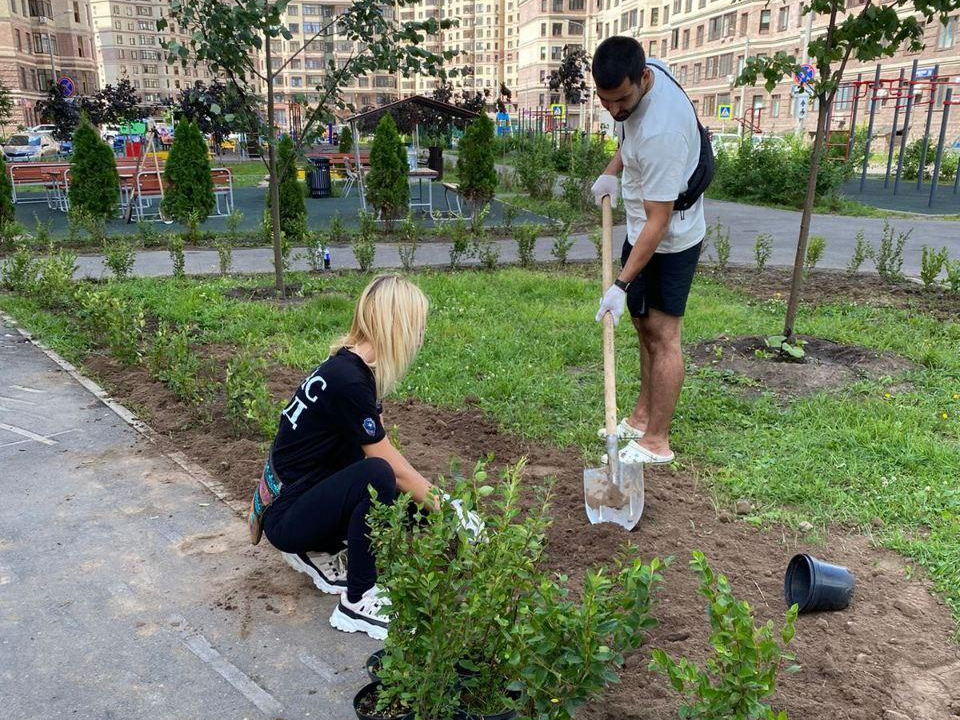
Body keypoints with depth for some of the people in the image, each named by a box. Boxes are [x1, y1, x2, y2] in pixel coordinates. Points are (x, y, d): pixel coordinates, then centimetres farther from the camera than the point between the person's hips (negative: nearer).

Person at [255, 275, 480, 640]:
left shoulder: (353, 367, 1)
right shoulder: (347, 381, -27)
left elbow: (386, 451, 5)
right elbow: (393, 470, -20)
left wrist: (437, 499, 1)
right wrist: (450, 512, -10)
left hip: (309, 494, 9)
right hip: (285, 515, -9)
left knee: (419, 506, 0)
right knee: (376, 476, -33)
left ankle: (318, 552, 14)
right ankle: (357, 604, -17)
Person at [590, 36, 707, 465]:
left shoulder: (661, 132, -34)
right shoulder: (640, 78, -6)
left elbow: (658, 222, -30)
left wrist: (621, 284, -29)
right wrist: (613, 169, 4)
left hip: (668, 241, -9)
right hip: (641, 230, 9)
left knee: (662, 335, -5)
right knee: (644, 324, 15)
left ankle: (656, 443, 4)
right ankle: (642, 417, 28)